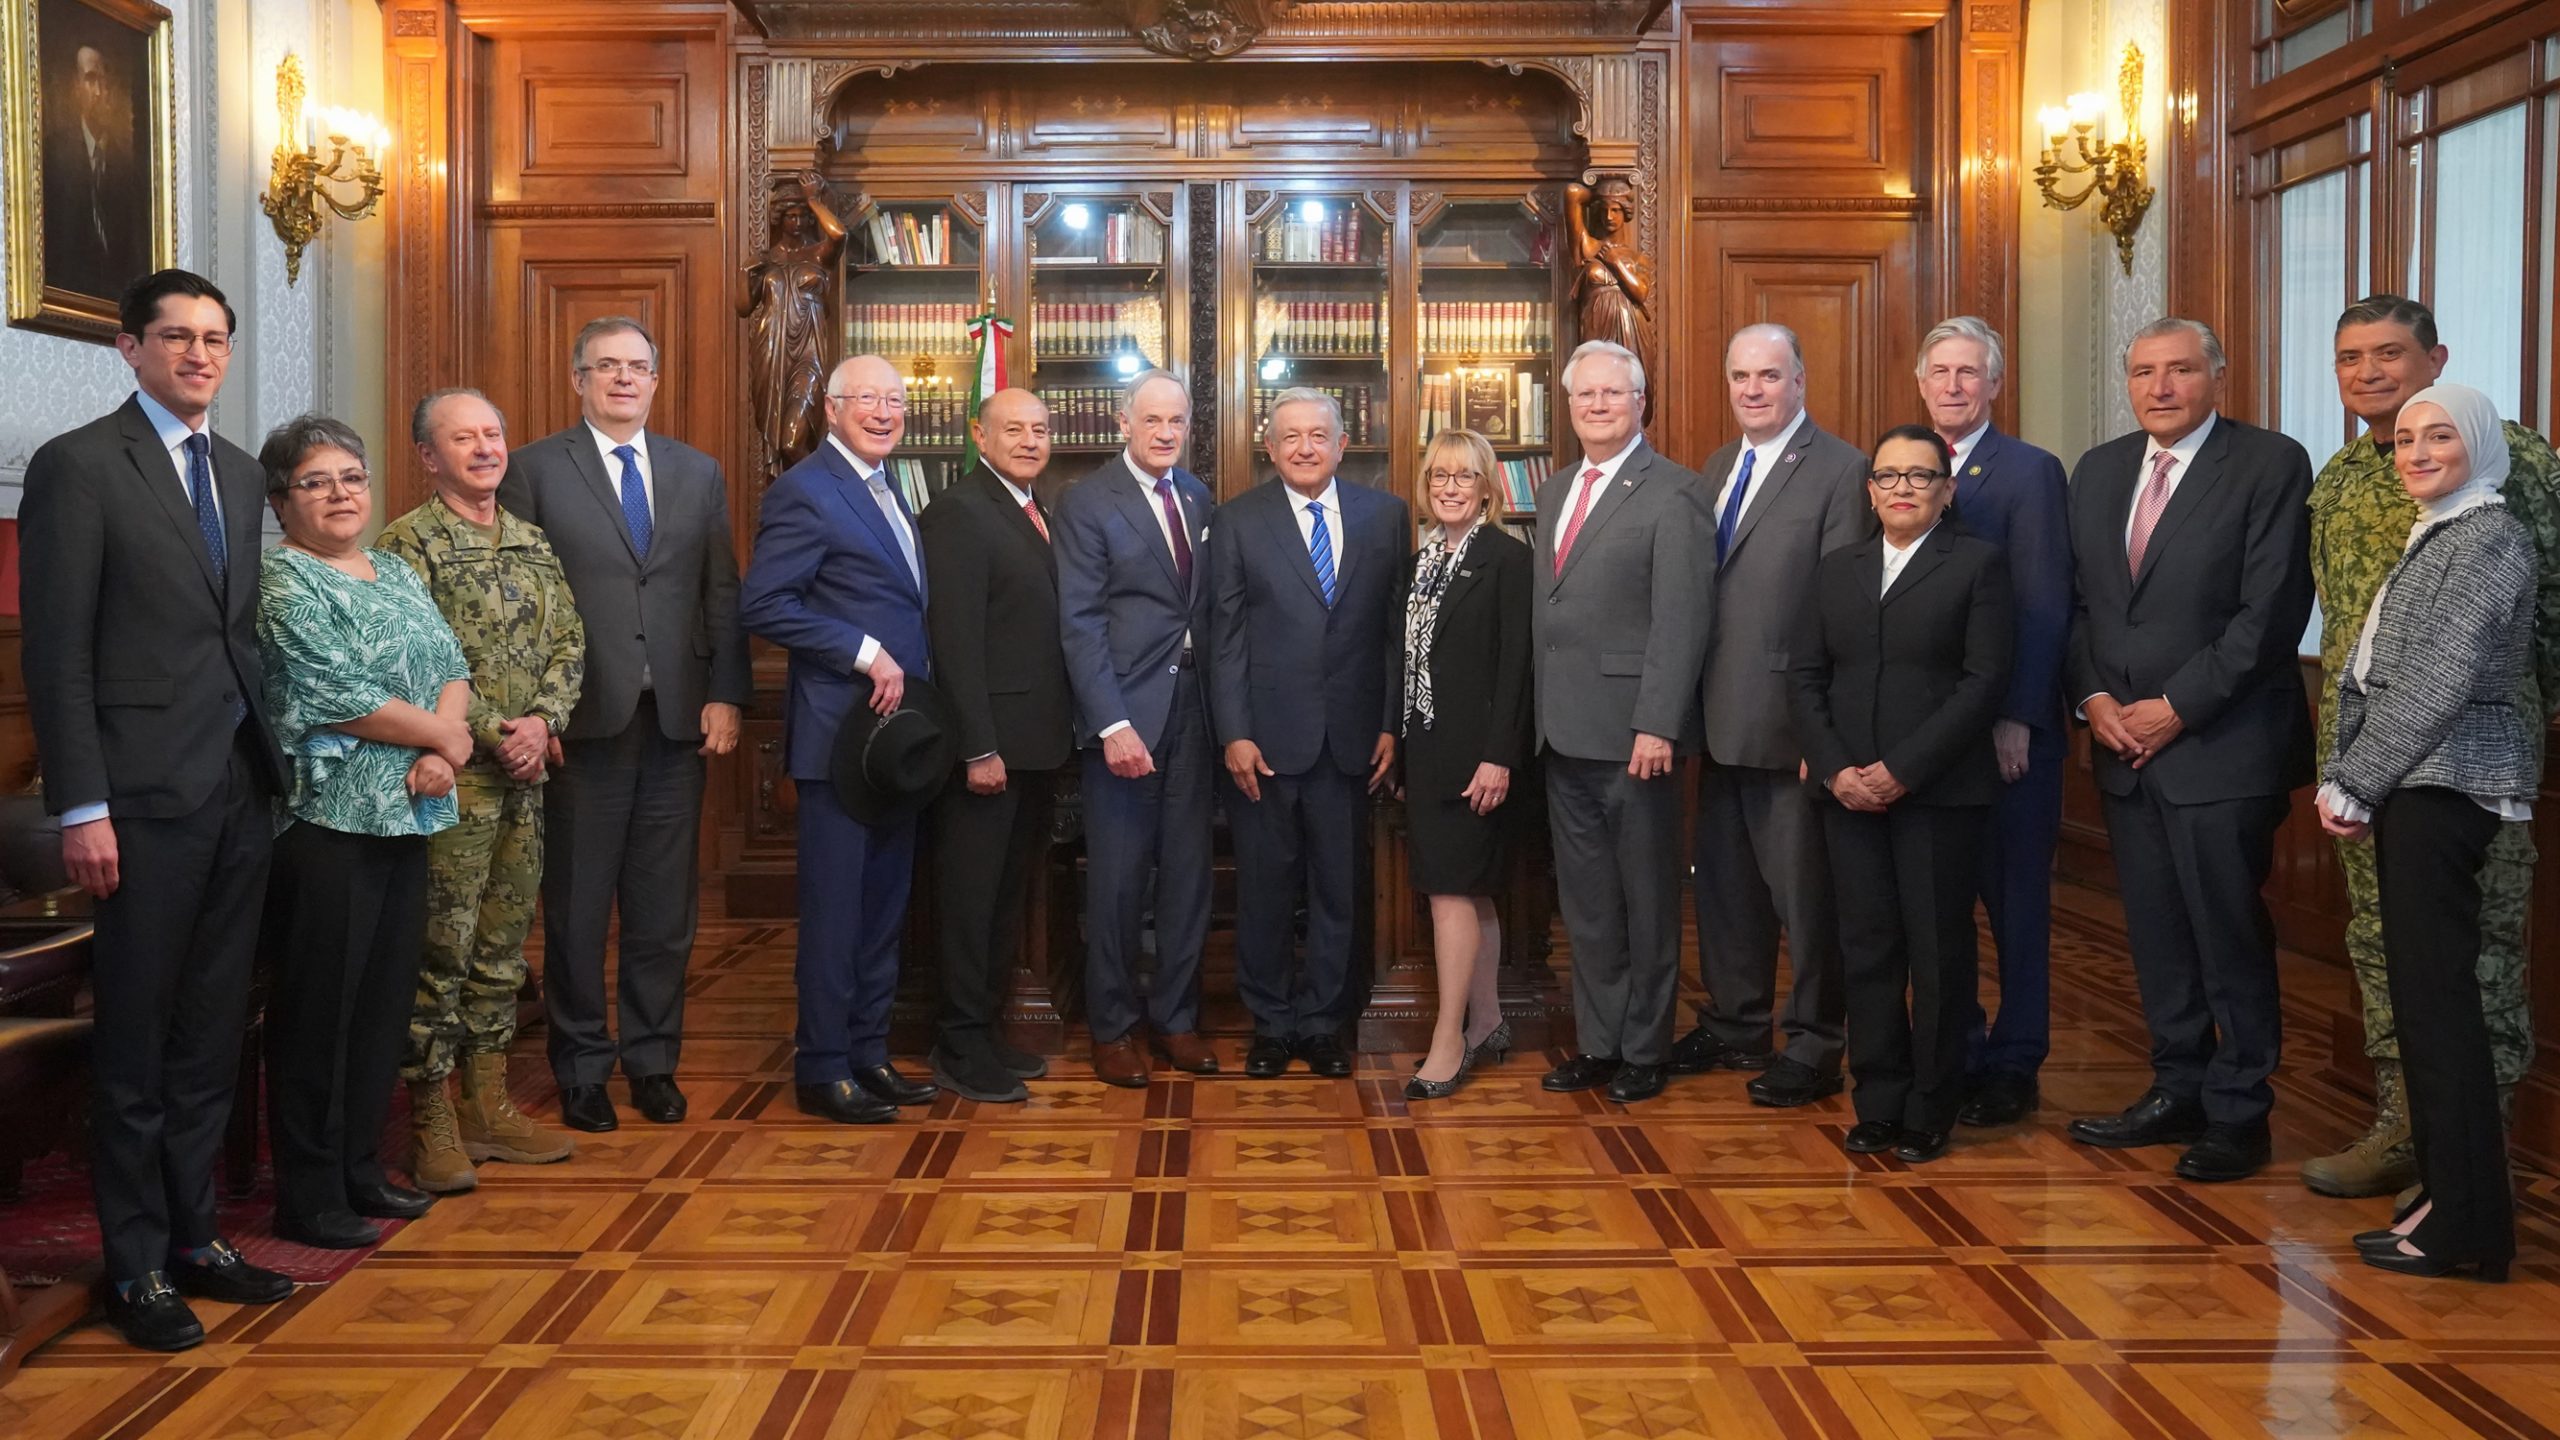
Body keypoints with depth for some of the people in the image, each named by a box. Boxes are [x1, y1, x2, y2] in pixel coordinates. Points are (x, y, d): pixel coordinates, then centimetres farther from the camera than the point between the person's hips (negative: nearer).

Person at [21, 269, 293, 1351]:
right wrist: (81, 809, -14)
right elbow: (57, 653, -10)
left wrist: (271, 761, 8)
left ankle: (194, 1238, 25)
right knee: (136, 1045, 5)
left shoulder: (239, 474, 14)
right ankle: (137, 1266, 17)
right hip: (146, 796, -6)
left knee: (211, 1034, 13)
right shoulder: (78, 466, -6)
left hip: (240, 791, 6)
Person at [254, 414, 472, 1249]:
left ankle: (360, 1166, 23)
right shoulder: (280, 581, -7)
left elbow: (452, 665, 9)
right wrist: (439, 733, -7)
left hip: (404, 816, 7)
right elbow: (334, 695, -17)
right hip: (326, 818, -7)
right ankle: (307, 1195, 10)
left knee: (386, 998, 11)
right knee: (318, 1008, 0)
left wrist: (443, 752, -10)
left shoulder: (396, 574, 16)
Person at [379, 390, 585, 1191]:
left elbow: (569, 645, 10)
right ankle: (433, 1128, 6)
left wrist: (542, 721, -7)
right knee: (440, 949, -3)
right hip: (450, 777, -6)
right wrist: (495, 734, -15)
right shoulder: (408, 543, -6)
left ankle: (489, 1108, 22)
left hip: (524, 775, 7)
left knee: (502, 945, 12)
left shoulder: (534, 546, 14)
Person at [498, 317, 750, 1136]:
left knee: (665, 907, 8)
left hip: (678, 720, 3)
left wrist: (725, 696, 0)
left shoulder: (699, 473, 12)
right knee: (577, 908, 6)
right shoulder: (533, 470, 2)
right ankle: (581, 1069, 18)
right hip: (581, 721, -3)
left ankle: (653, 1060, 21)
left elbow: (722, 596, 9)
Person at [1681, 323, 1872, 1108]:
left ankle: (1814, 1048, 16)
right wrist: (1692, 702, 8)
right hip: (1722, 719, 8)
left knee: (1804, 890, 2)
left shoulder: (1840, 470, -10)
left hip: (1791, 721, -8)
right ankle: (1735, 1026, 33)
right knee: (1725, 881, 17)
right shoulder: (1716, 468, 14)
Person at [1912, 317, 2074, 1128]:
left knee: (2015, 900, 5)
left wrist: (2017, 719, -16)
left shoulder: (2030, 473, -4)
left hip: (2006, 729, -4)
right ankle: (1954, 1053, 21)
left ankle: (2013, 1066, 14)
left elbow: (2044, 610, -10)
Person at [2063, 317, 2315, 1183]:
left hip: (2221, 746, -5)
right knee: (2155, 934, 12)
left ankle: (2238, 1112, 14)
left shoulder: (2270, 465, -6)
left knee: (2229, 935, 1)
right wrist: (2094, 699, -2)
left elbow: (2271, 609, -12)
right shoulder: (2098, 471, 12)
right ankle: (2177, 1092, 24)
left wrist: (2177, 707, -13)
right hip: (2123, 744, 6)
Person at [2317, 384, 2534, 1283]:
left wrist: (2356, 782, -12)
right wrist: (2341, 777, 4)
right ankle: (2448, 1193, 18)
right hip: (2412, 782, 9)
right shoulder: (2429, 537, 18)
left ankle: (2467, 1222, 0)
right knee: (2422, 988, 10)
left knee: (2436, 990, -7)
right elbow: (2366, 673, 15)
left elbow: (2440, 680, -16)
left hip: (2444, 781, -9)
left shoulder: (2488, 537, -10)